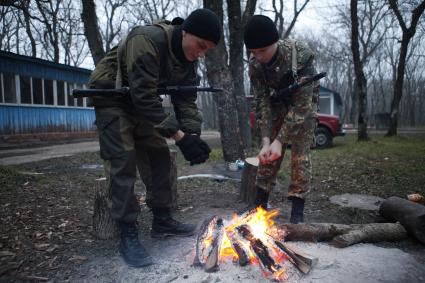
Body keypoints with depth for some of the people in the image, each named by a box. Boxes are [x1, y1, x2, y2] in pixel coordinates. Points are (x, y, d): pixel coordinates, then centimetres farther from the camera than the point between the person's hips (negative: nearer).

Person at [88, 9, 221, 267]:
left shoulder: (189, 59, -7)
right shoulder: (147, 40, -32)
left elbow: (186, 99, -6)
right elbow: (144, 97, -35)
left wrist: (193, 135, -23)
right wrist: (179, 136, -37)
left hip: (142, 101, 7)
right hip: (111, 98, -7)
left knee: (159, 156, 3)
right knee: (124, 161, -16)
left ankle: (162, 221, 16)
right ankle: (128, 235, -6)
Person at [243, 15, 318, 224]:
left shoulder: (300, 55, -33)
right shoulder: (255, 64, -21)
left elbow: (301, 104, -34)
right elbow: (262, 103, -19)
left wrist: (279, 141, -38)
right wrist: (266, 141, -28)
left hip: (303, 104, -3)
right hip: (277, 103, 4)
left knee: (300, 155, -11)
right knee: (268, 155, 0)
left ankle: (297, 214, -2)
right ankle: (260, 204, 12)